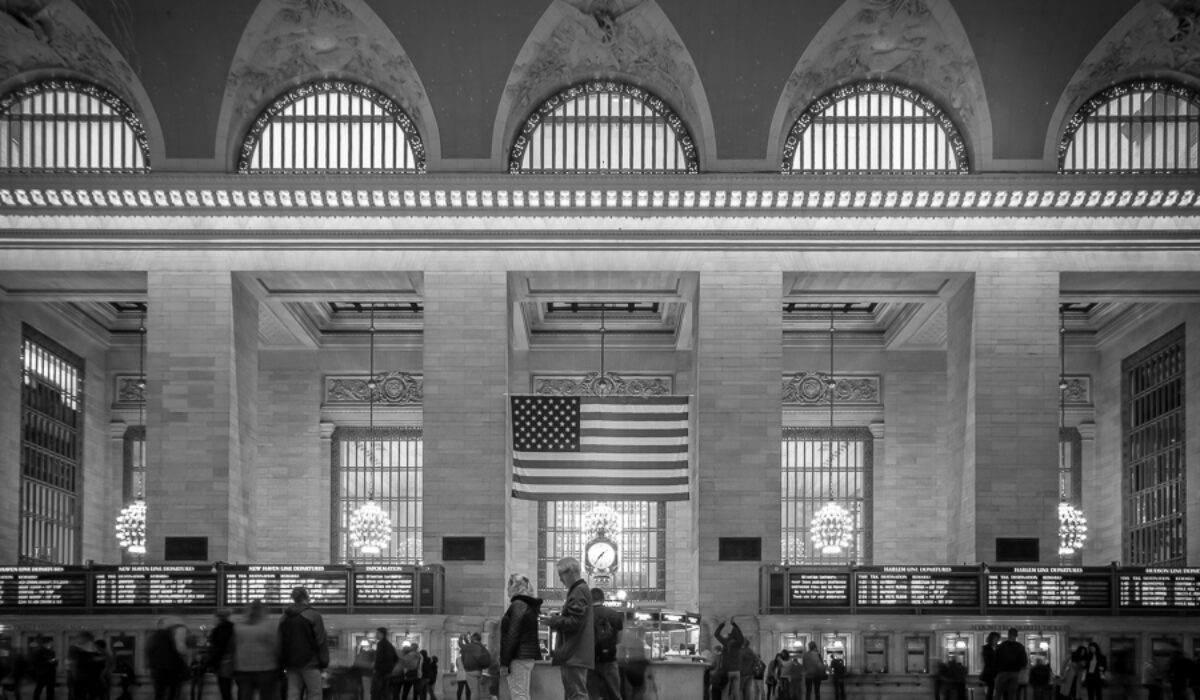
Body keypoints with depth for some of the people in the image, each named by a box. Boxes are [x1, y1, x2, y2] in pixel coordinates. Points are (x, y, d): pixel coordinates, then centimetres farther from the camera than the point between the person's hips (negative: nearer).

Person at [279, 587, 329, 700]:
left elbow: (280, 643, 15)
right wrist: (324, 662, -1)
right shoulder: (313, 616, -7)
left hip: (291, 664, 5)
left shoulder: (284, 618, 11)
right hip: (310, 662, -5)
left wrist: (282, 663, 19)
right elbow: (321, 641, -8)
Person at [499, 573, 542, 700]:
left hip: (518, 657, -10)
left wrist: (504, 663, -17)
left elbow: (512, 636, -17)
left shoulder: (518, 605, -11)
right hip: (529, 656, 10)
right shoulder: (530, 605, 18)